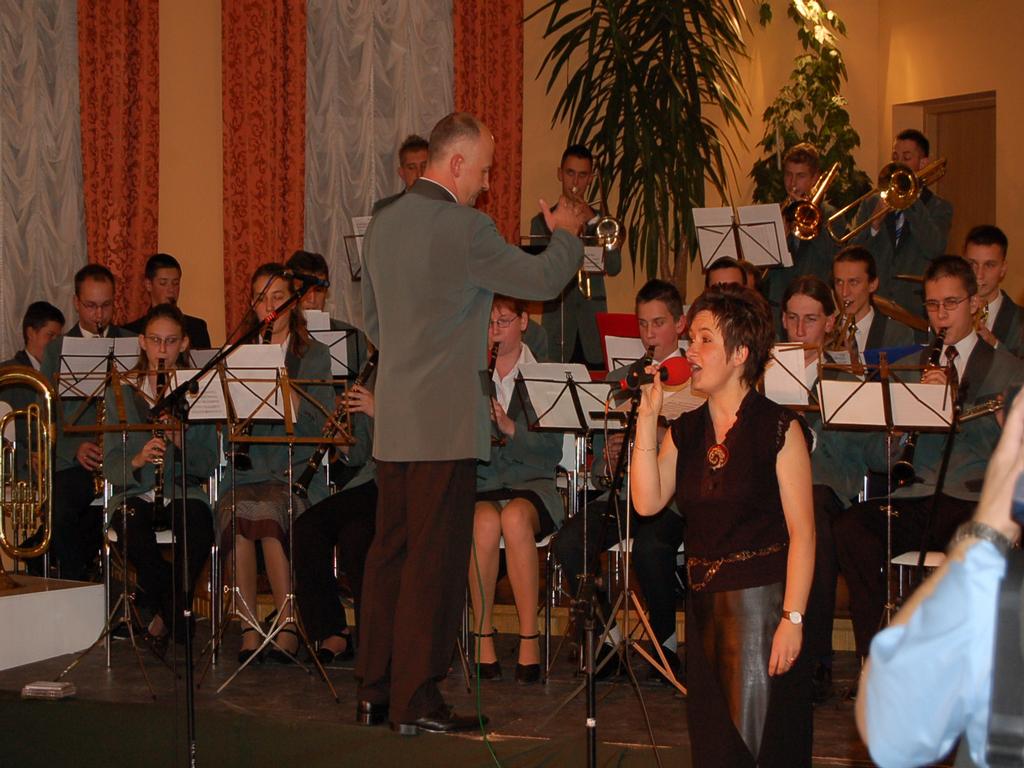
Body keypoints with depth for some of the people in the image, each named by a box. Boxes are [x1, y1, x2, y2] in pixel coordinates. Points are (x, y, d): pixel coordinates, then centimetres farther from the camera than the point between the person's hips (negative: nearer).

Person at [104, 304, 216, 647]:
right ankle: (179, 618, -13)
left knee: (198, 527, -35)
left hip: (184, 491, 0)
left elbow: (208, 466, 0)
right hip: (135, 493, 0)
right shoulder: (122, 391, 8)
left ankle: (164, 614, -13)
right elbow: (111, 466, 1)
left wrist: (180, 441, -19)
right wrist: (137, 460, -21)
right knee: (135, 531, -35)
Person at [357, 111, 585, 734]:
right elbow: (544, 280, -6)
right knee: (435, 559, -3)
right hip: (446, 420, -8)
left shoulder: (384, 224, 10)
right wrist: (567, 234, 12)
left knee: (390, 551, 12)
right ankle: (417, 702, 1)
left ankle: (375, 692, 17)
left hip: (392, 419, 8)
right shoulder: (465, 229, -14)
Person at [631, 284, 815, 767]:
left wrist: (793, 617, -18)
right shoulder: (685, 431, 9)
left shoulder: (778, 428, -9)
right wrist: (647, 417, -7)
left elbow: (801, 532, -12)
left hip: (761, 600, -6)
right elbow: (647, 502, -5)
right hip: (703, 602, 6)